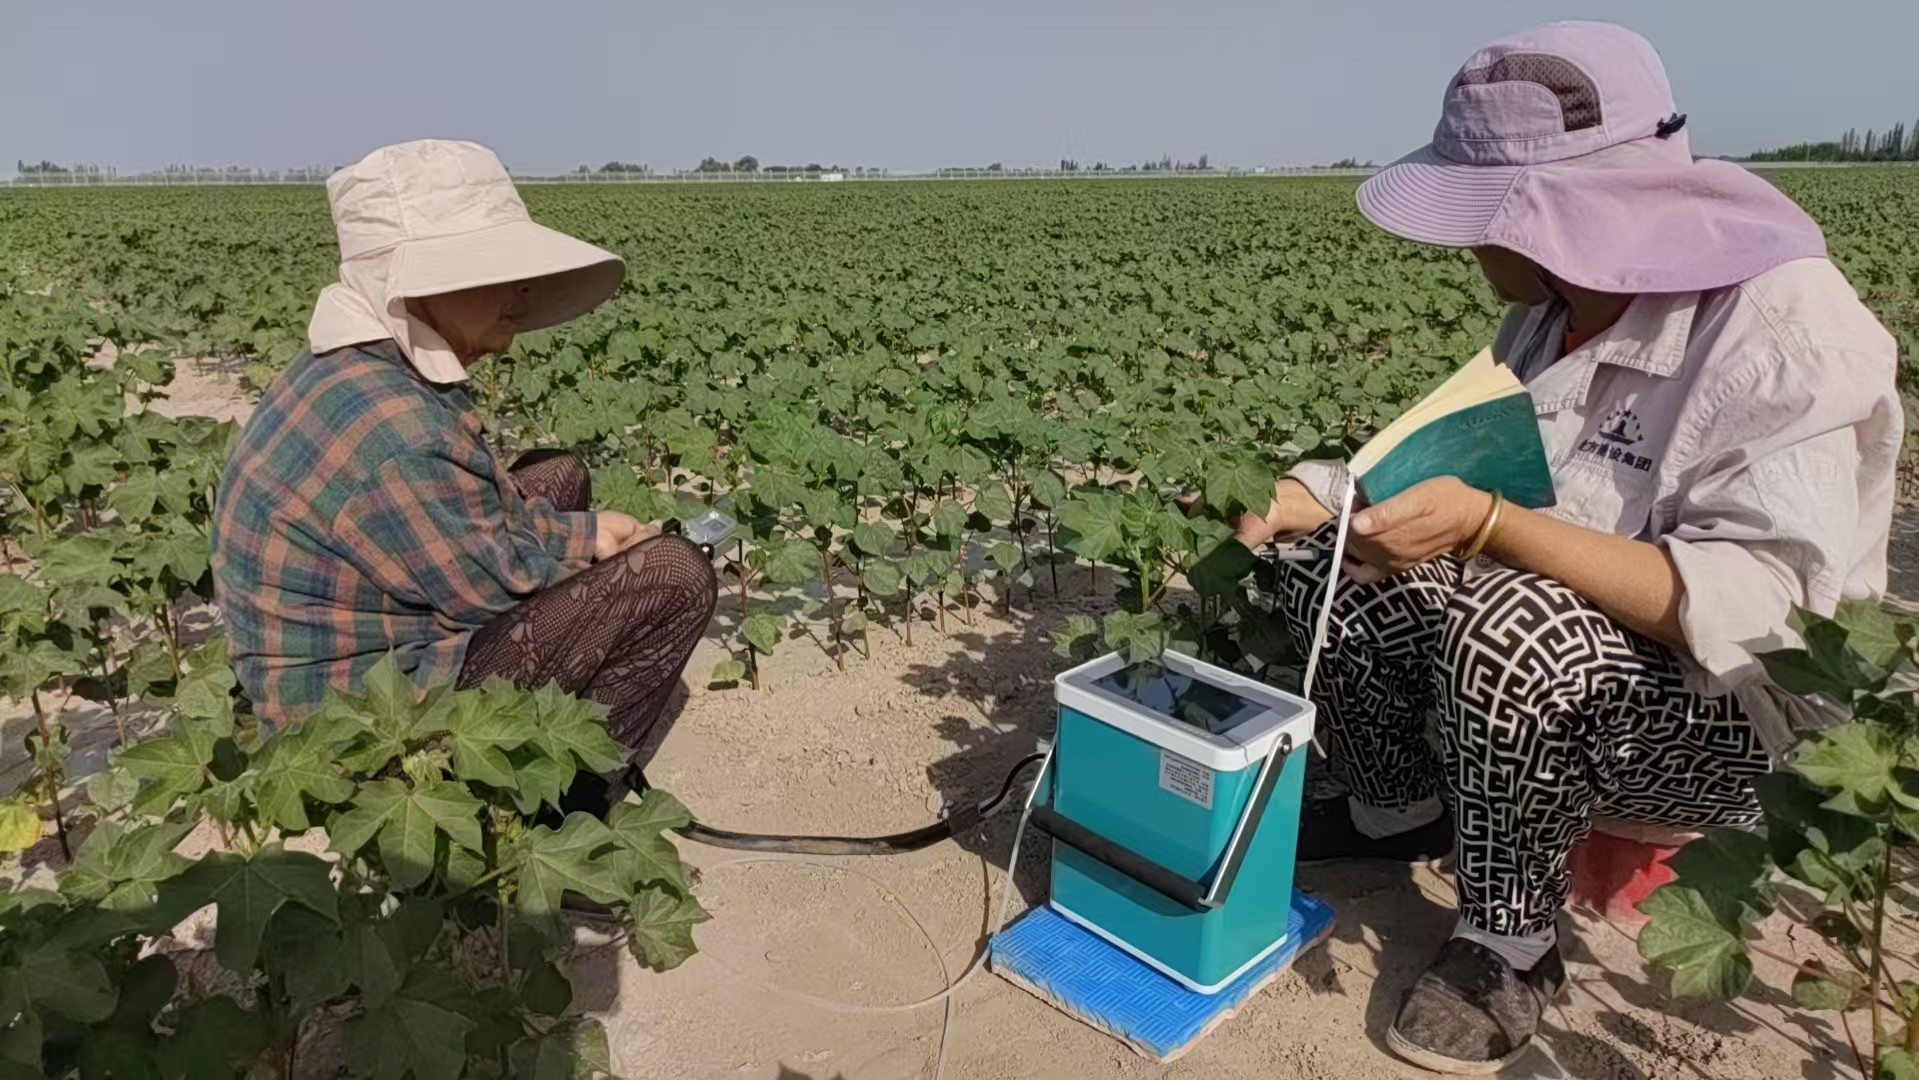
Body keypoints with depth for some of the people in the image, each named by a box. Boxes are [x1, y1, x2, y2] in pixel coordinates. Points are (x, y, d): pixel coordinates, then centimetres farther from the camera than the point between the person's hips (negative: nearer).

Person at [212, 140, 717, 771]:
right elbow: (486, 582, -21)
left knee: (558, 477, 17)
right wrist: (585, 539, -4)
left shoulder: (361, 370, 2)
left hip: (357, 643, 10)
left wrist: (582, 530, -2)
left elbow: (474, 510, 8)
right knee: (672, 574, -15)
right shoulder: (388, 425, -30)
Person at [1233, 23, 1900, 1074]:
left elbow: (1752, 609, -31)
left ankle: (1510, 942, -10)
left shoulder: (1781, 329, -23)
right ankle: (1399, 810, 16)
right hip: (1554, 641, 8)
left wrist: (1488, 525, -39)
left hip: (1732, 711, -7)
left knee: (1509, 630, -36)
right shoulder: (1555, 309, 0)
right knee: (1330, 567, -6)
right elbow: (1476, 478, 5)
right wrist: (1318, 495, -11)